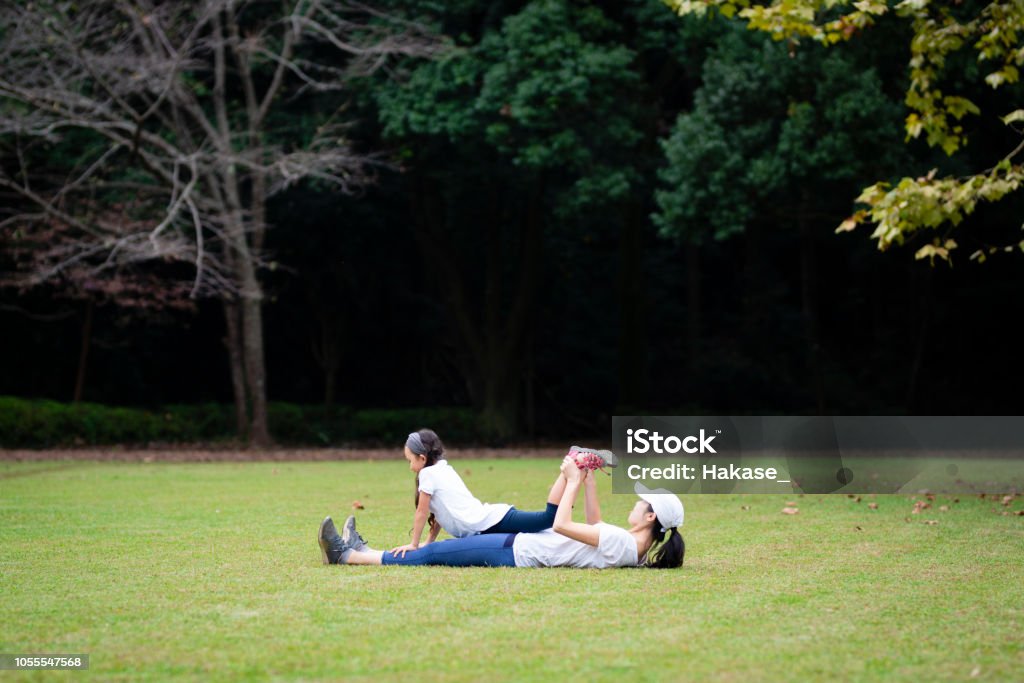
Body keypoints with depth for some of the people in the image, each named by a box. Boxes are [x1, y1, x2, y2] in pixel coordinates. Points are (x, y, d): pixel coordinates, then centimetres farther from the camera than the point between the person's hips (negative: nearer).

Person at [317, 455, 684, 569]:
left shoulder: (621, 542, -27)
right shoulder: (634, 546, 2)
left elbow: (561, 525, -28)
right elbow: (594, 524, 18)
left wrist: (573, 482, -15)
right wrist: (588, 481, 11)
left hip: (517, 553, -10)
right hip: (525, 546, 10)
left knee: (432, 554, -2)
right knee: (440, 550, 17)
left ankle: (347, 556, 7)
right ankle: (363, 550, 25)